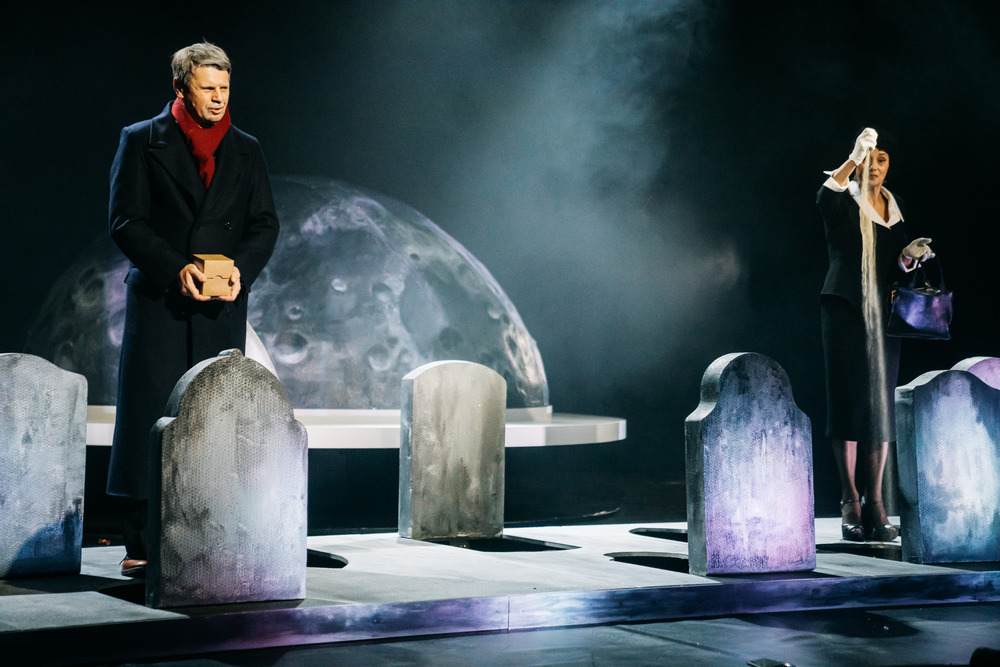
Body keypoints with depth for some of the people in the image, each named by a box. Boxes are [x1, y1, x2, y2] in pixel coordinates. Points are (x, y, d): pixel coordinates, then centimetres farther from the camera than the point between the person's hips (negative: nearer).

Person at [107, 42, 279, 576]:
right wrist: (176, 269, -15)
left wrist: (240, 268, -9)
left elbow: (265, 224, 11)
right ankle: (140, 545, 1)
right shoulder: (141, 141, 5)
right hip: (158, 302, -2)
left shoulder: (246, 150, 14)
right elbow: (125, 221, -2)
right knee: (148, 416, -4)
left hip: (222, 308, 3)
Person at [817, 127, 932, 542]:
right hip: (844, 310, -5)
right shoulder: (843, 202, 0)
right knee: (849, 403, -8)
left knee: (881, 407, 1)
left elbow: (896, 266, 19)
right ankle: (850, 504, -6)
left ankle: (875, 504, 3)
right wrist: (854, 158, -36)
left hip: (882, 313, 5)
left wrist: (909, 256, -2)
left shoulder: (893, 209, 16)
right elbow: (825, 195, -25)